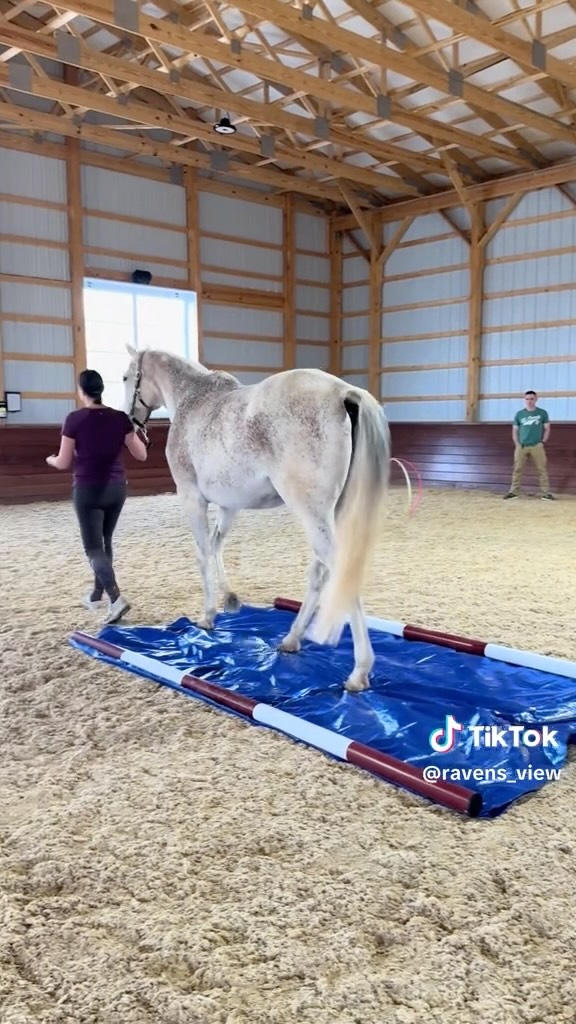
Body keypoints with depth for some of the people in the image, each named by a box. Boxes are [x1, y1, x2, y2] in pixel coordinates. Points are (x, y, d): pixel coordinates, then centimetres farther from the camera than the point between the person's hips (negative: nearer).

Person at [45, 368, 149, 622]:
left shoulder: (74, 419, -11)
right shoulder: (120, 418, -2)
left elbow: (63, 463, -6)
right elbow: (141, 455, 2)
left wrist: (51, 459, 17)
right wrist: (133, 432, 19)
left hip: (87, 490, -4)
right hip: (117, 488, 5)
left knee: (93, 548, 0)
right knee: (105, 542, 21)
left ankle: (117, 598, -16)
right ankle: (97, 595, 32)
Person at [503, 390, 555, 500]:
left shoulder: (542, 413, 4)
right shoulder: (519, 414, 7)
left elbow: (547, 429, 10)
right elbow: (515, 431, 11)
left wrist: (543, 442, 1)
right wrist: (517, 444, 2)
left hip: (537, 446, -1)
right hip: (521, 446, 1)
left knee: (542, 469, -2)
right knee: (517, 469, 1)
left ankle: (545, 492, 2)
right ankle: (513, 491, 7)